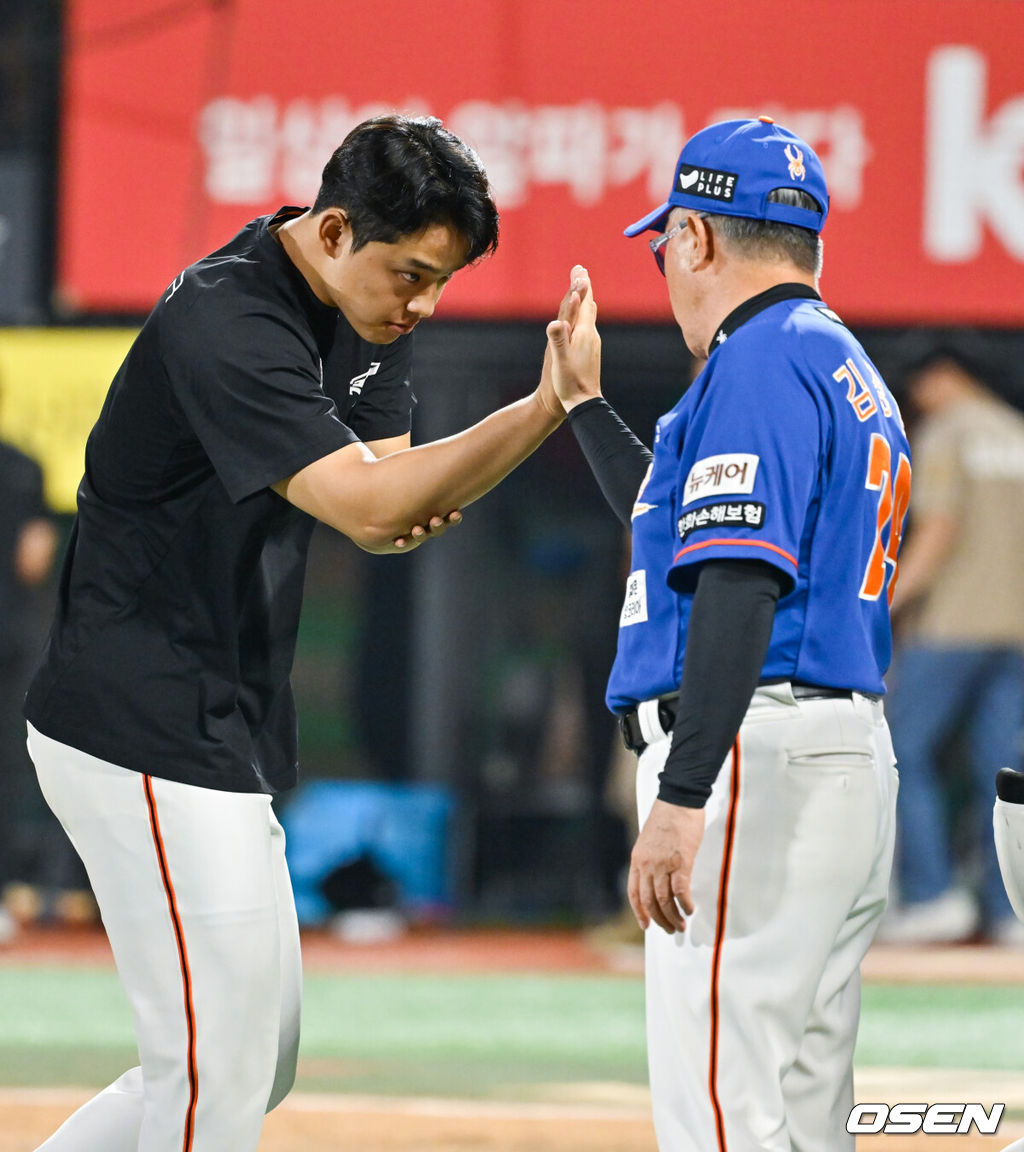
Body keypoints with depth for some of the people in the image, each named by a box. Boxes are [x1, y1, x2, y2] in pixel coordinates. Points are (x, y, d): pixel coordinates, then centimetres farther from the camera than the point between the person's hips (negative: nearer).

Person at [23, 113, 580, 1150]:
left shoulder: (368, 311, 7)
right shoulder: (223, 323, -22)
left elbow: (382, 517, 7)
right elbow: (360, 505, -30)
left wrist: (414, 503, -18)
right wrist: (545, 408, -36)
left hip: (227, 740, 10)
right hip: (142, 740, -10)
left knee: (255, 1063, 16)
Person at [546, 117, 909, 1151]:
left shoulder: (762, 359, -10)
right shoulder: (847, 369, 22)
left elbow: (742, 585, -21)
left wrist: (681, 798, -27)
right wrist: (583, 404, 40)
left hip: (757, 753, -10)